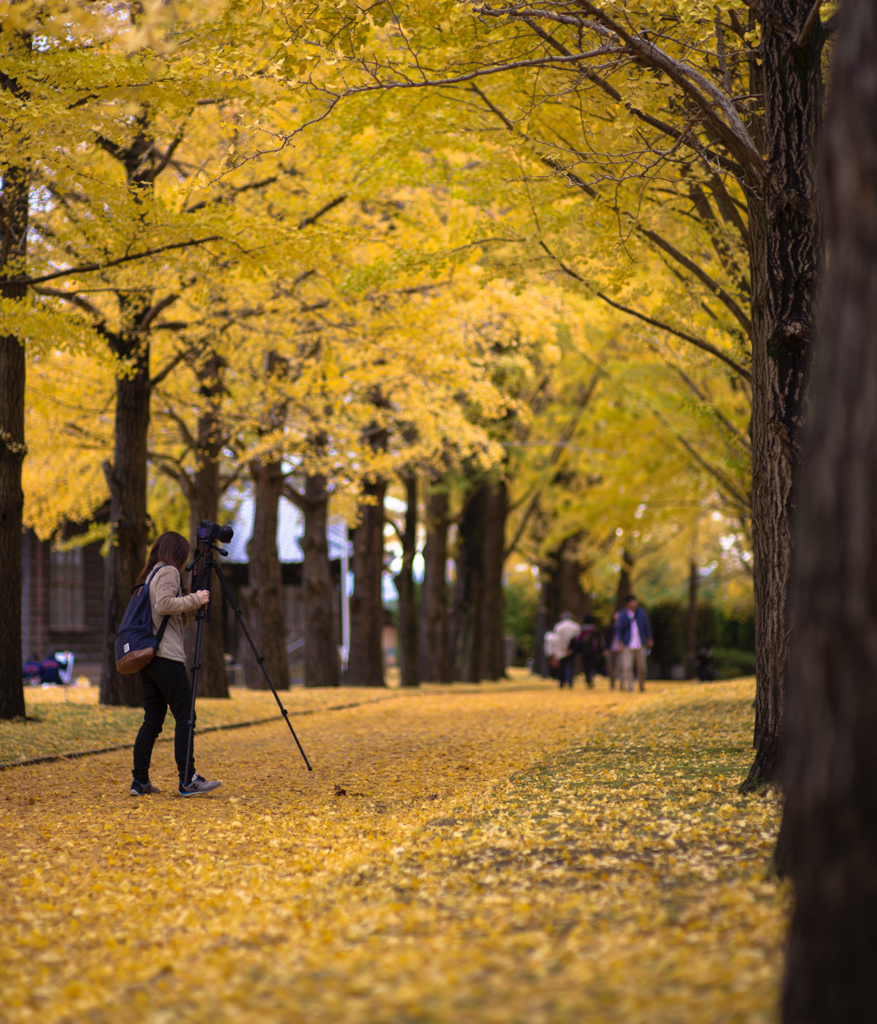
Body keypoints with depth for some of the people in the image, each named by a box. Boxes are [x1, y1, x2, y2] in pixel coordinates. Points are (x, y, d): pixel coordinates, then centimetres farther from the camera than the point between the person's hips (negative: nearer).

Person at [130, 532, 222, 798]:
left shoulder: (151, 575, 23)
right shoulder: (168, 572, -4)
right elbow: (163, 605, -20)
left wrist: (193, 605, 16)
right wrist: (193, 600, -10)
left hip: (148, 657, 9)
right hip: (166, 657, -9)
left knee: (152, 721, 9)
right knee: (184, 716, -8)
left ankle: (140, 781, 6)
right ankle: (188, 780, -12)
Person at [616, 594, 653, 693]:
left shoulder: (641, 612, 4)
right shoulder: (622, 615, -4)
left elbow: (647, 626, 13)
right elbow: (619, 630, 0)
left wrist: (649, 639, 14)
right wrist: (620, 643, -8)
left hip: (640, 645, 2)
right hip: (628, 646, -2)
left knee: (641, 667, 5)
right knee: (627, 666, -15)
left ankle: (642, 686, 25)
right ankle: (629, 687, -17)